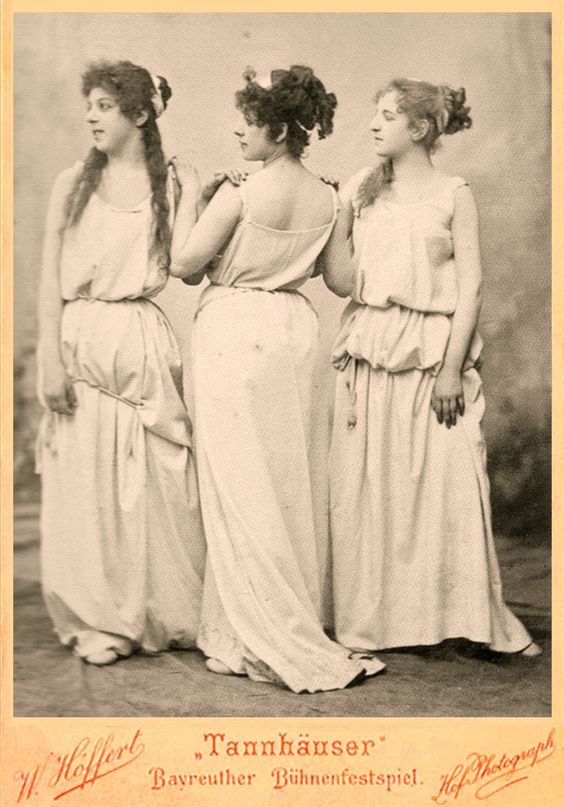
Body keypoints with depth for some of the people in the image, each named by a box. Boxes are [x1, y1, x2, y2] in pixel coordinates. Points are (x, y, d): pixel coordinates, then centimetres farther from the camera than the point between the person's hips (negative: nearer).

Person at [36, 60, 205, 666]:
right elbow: (50, 282, 2)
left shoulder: (168, 186, 7)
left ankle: (163, 615, 19)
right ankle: (99, 622, 18)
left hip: (142, 340, 0)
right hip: (81, 341, 1)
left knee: (154, 480, 3)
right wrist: (51, 361, -4)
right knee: (87, 481, 3)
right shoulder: (72, 185, 7)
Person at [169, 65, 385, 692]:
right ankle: (294, 634, 23)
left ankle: (268, 643, 7)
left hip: (235, 329, -6)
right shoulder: (324, 198, 4)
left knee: (240, 488, 1)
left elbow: (184, 264, -8)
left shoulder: (241, 193, -15)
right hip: (293, 326, 6)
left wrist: (190, 195, 2)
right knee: (289, 482, 14)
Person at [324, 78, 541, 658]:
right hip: (370, 353, 3)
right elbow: (340, 278, 5)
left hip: (434, 353, -3)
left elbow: (470, 285, -3)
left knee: (447, 482, -2)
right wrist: (338, 211, -4)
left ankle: (472, 619, 12)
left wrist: (452, 367, -11)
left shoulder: (453, 196, 2)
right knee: (368, 484, 4)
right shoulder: (360, 189, 11)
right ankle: (369, 620, 16)